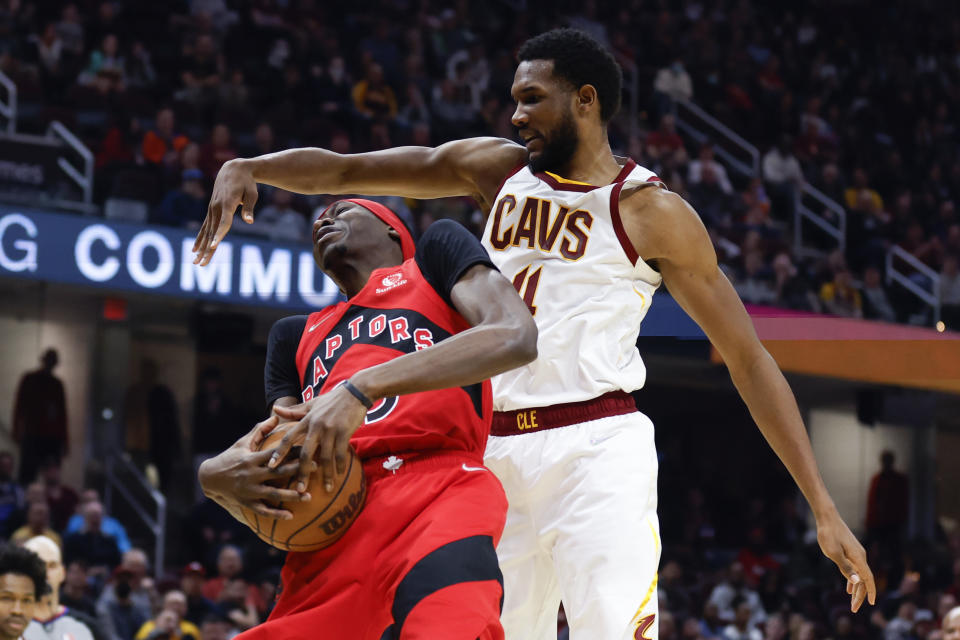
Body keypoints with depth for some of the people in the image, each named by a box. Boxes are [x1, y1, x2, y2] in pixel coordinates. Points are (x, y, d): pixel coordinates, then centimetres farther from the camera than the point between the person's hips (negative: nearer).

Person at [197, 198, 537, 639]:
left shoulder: (436, 254, 19)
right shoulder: (296, 336, 34)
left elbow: (516, 337, -3)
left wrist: (361, 387, -10)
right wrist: (218, 479, -1)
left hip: (436, 497, -6)